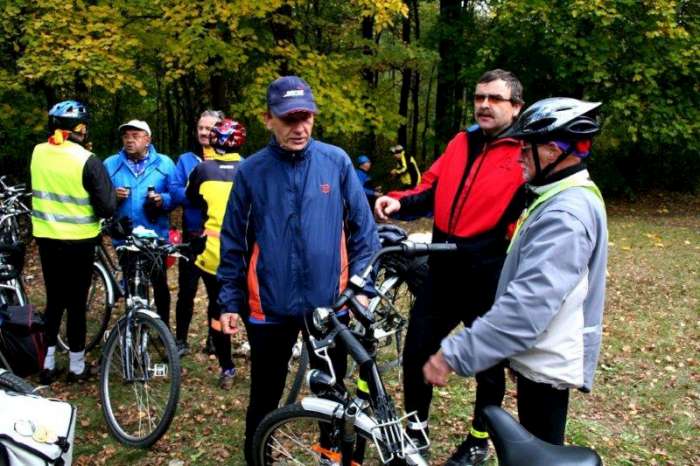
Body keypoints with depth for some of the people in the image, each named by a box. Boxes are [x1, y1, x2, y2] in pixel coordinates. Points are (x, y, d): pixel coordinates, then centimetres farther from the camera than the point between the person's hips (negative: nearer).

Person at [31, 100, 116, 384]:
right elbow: (107, 207, -16)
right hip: (78, 241, -5)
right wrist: (110, 190, 2)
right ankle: (76, 366, 17)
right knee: (76, 303, 7)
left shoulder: (38, 152, -1)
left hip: (46, 238, 5)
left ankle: (47, 364, 21)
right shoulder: (87, 160, -17)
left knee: (54, 300, 16)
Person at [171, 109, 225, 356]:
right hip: (192, 236, 0)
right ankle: (181, 340, 17)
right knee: (187, 290, 5)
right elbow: (175, 192, -5)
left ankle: (215, 339, 24)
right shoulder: (186, 159, 7)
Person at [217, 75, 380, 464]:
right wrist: (230, 302, 2)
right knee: (264, 399, 14)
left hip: (330, 301, 1)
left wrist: (363, 285, -3)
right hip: (270, 305, 0)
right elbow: (234, 243, 2)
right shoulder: (251, 171, -3)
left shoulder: (337, 162, -4)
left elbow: (362, 228, 1)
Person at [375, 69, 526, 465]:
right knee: (417, 348, 11)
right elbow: (431, 190, 14)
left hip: (490, 276, -5)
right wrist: (398, 201, -4)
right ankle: (416, 426, 32)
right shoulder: (460, 143, 11)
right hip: (444, 269, 5)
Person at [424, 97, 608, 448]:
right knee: (536, 447, 24)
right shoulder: (568, 198, 8)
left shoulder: (565, 214, -27)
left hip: (545, 361, -10)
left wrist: (456, 353, -36)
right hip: (542, 355, 10)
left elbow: (530, 303, -36)